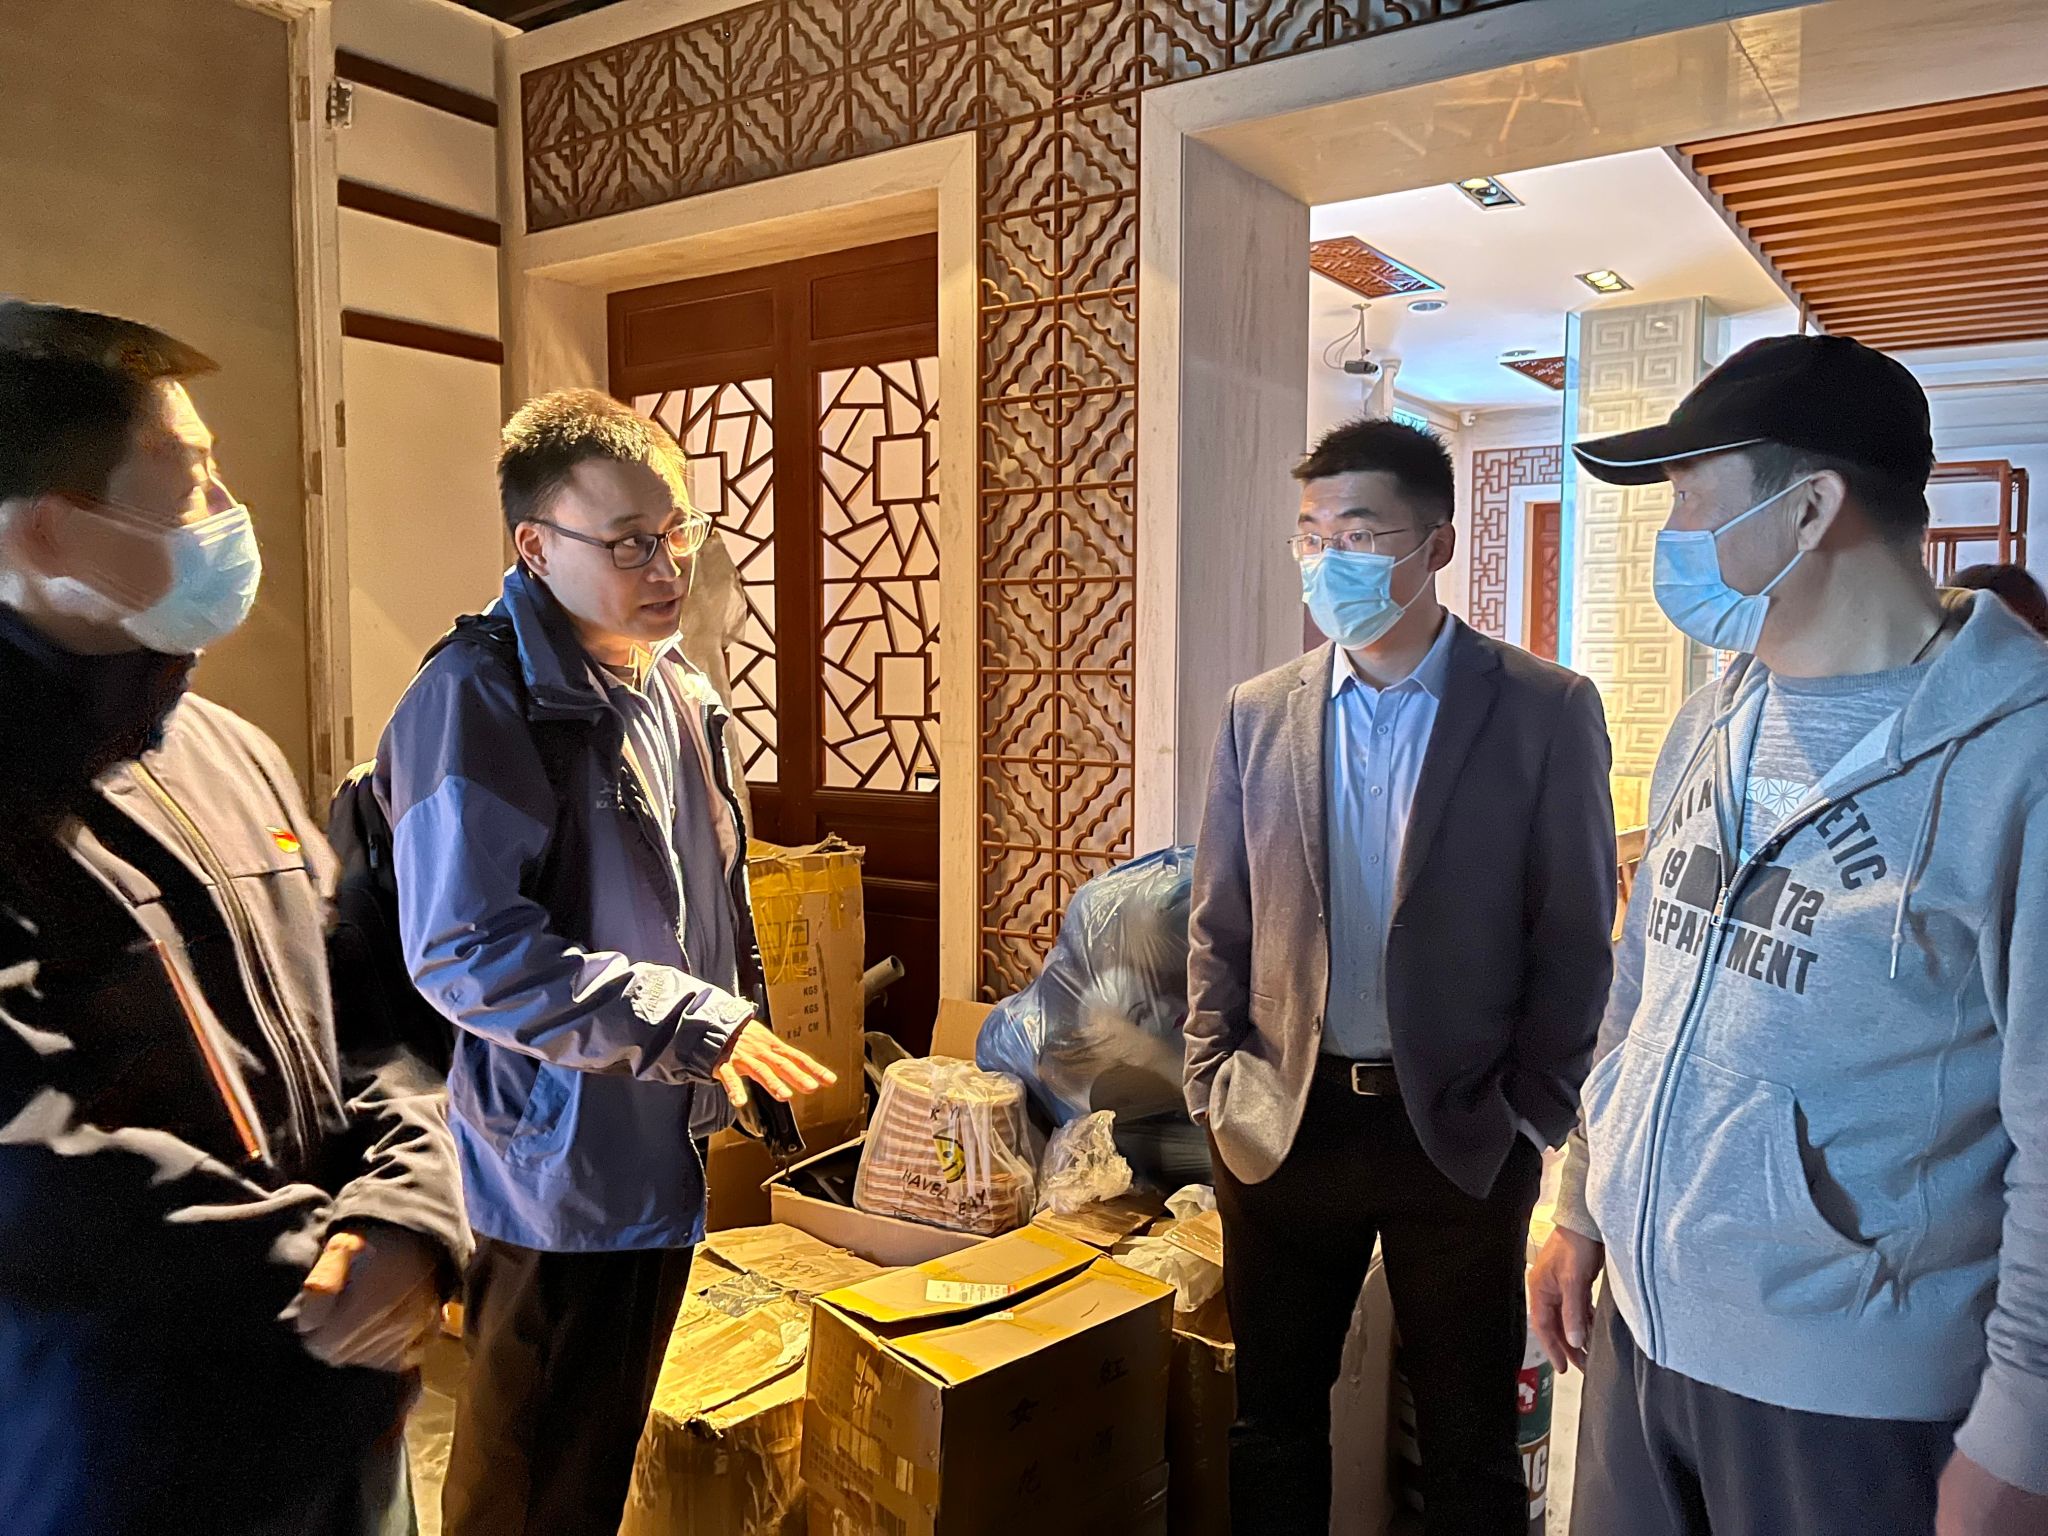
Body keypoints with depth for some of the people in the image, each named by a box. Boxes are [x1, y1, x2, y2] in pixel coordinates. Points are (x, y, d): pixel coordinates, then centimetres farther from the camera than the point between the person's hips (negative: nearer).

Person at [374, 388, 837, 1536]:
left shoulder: (677, 688, 9)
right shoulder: (479, 701, -19)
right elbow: (465, 951, -26)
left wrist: (742, 1036, 17)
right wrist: (687, 1021, -27)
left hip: (668, 1151, 8)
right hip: (559, 1167, -8)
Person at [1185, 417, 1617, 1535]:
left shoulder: (1547, 711, -6)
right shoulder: (1260, 713, 2)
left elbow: (1576, 941, -4)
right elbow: (1217, 927, 7)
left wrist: (1531, 1116, -7)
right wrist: (1213, 1088, 1)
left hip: (1463, 1137, -2)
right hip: (1282, 1128, 3)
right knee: (1271, 1424, 17)